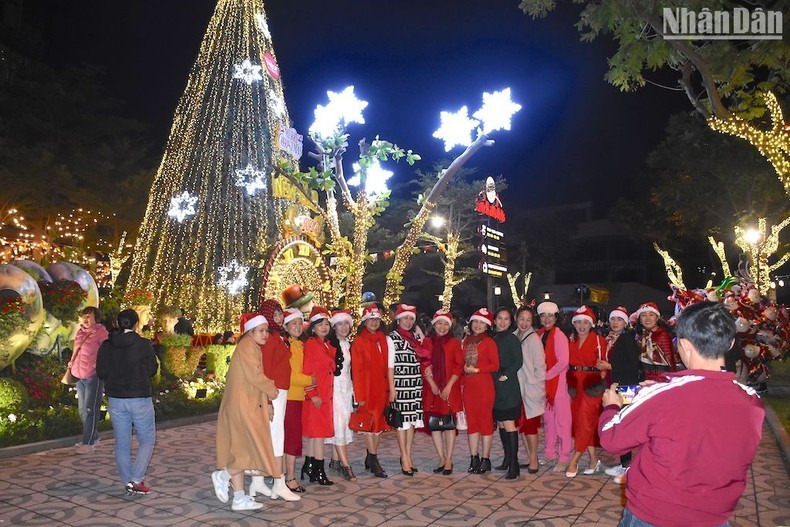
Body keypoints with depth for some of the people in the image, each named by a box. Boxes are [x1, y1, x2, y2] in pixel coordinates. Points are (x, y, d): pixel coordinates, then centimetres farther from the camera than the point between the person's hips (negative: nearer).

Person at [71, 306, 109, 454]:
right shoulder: (80, 332, 13)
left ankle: (88, 443, 0)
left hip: (93, 376, -8)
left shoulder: (101, 332, -9)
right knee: (82, 409, 15)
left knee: (90, 410, -5)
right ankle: (93, 438, 27)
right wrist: (72, 363, 11)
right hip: (79, 375, 8)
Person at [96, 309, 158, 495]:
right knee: (147, 440, 9)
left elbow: (101, 372, 2)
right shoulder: (144, 344, -12)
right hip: (140, 398, -3)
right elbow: (152, 370, -3)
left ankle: (128, 482, 19)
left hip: (115, 399, 4)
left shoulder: (106, 346, -2)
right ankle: (136, 480, -2)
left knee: (122, 443, 13)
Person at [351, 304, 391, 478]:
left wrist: (388, 387, 6)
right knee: (370, 423, -3)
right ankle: (374, 462, 2)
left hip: (381, 387, 5)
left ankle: (370, 457, 22)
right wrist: (360, 395, -11)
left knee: (380, 423, 9)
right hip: (367, 387, -5)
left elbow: (386, 365, 12)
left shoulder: (383, 339, 11)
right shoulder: (359, 341, -4)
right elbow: (356, 370, -7)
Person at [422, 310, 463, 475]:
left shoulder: (454, 342, 4)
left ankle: (448, 460, 9)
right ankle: (442, 459, 15)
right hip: (432, 389, 2)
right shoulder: (427, 342, 8)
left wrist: (449, 386, -10)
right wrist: (432, 384, -8)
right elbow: (423, 365, 4)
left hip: (450, 389, -2)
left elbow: (459, 366, -1)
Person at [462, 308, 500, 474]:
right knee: (471, 421, 8)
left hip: (484, 385, -6)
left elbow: (495, 366, -8)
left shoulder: (489, 342, -4)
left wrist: (476, 369, -14)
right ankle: (474, 458, 17)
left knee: (485, 420, 0)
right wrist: (462, 383, 10)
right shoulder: (467, 341, 13)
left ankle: (485, 459, 8)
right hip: (468, 386, 6)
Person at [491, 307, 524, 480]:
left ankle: (514, 464, -8)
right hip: (495, 386, 7)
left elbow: (518, 361, -10)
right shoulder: (493, 339, 13)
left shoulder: (511, 339, -4)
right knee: (500, 423, 11)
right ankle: (507, 458, 21)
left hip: (508, 386, -7)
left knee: (508, 423, -10)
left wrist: (505, 375, -14)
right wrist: (494, 376, 3)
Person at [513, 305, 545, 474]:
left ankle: (533, 460, 9)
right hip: (518, 387, 6)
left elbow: (540, 365, -9)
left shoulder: (533, 339, -9)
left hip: (531, 388, -6)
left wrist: (539, 389, -10)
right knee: (521, 424, 9)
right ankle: (531, 458, 20)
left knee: (530, 424, -1)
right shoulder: (514, 337, 6)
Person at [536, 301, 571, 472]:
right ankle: (550, 453, 24)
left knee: (561, 419, -1)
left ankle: (564, 458, 6)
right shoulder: (540, 334, 8)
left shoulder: (559, 336, -11)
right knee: (548, 418, 13)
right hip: (543, 381, 6)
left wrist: (546, 375, -11)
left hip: (557, 381, -6)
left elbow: (563, 362, -17)